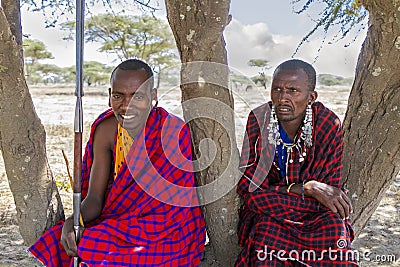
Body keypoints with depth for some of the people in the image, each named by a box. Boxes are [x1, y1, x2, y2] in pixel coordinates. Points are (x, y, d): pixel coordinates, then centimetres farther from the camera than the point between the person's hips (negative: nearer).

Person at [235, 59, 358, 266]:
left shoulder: (329, 125, -11)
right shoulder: (258, 121, -11)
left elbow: (331, 189, -7)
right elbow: (250, 192, -13)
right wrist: (307, 188, -22)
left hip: (318, 215, 1)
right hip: (267, 214, -1)